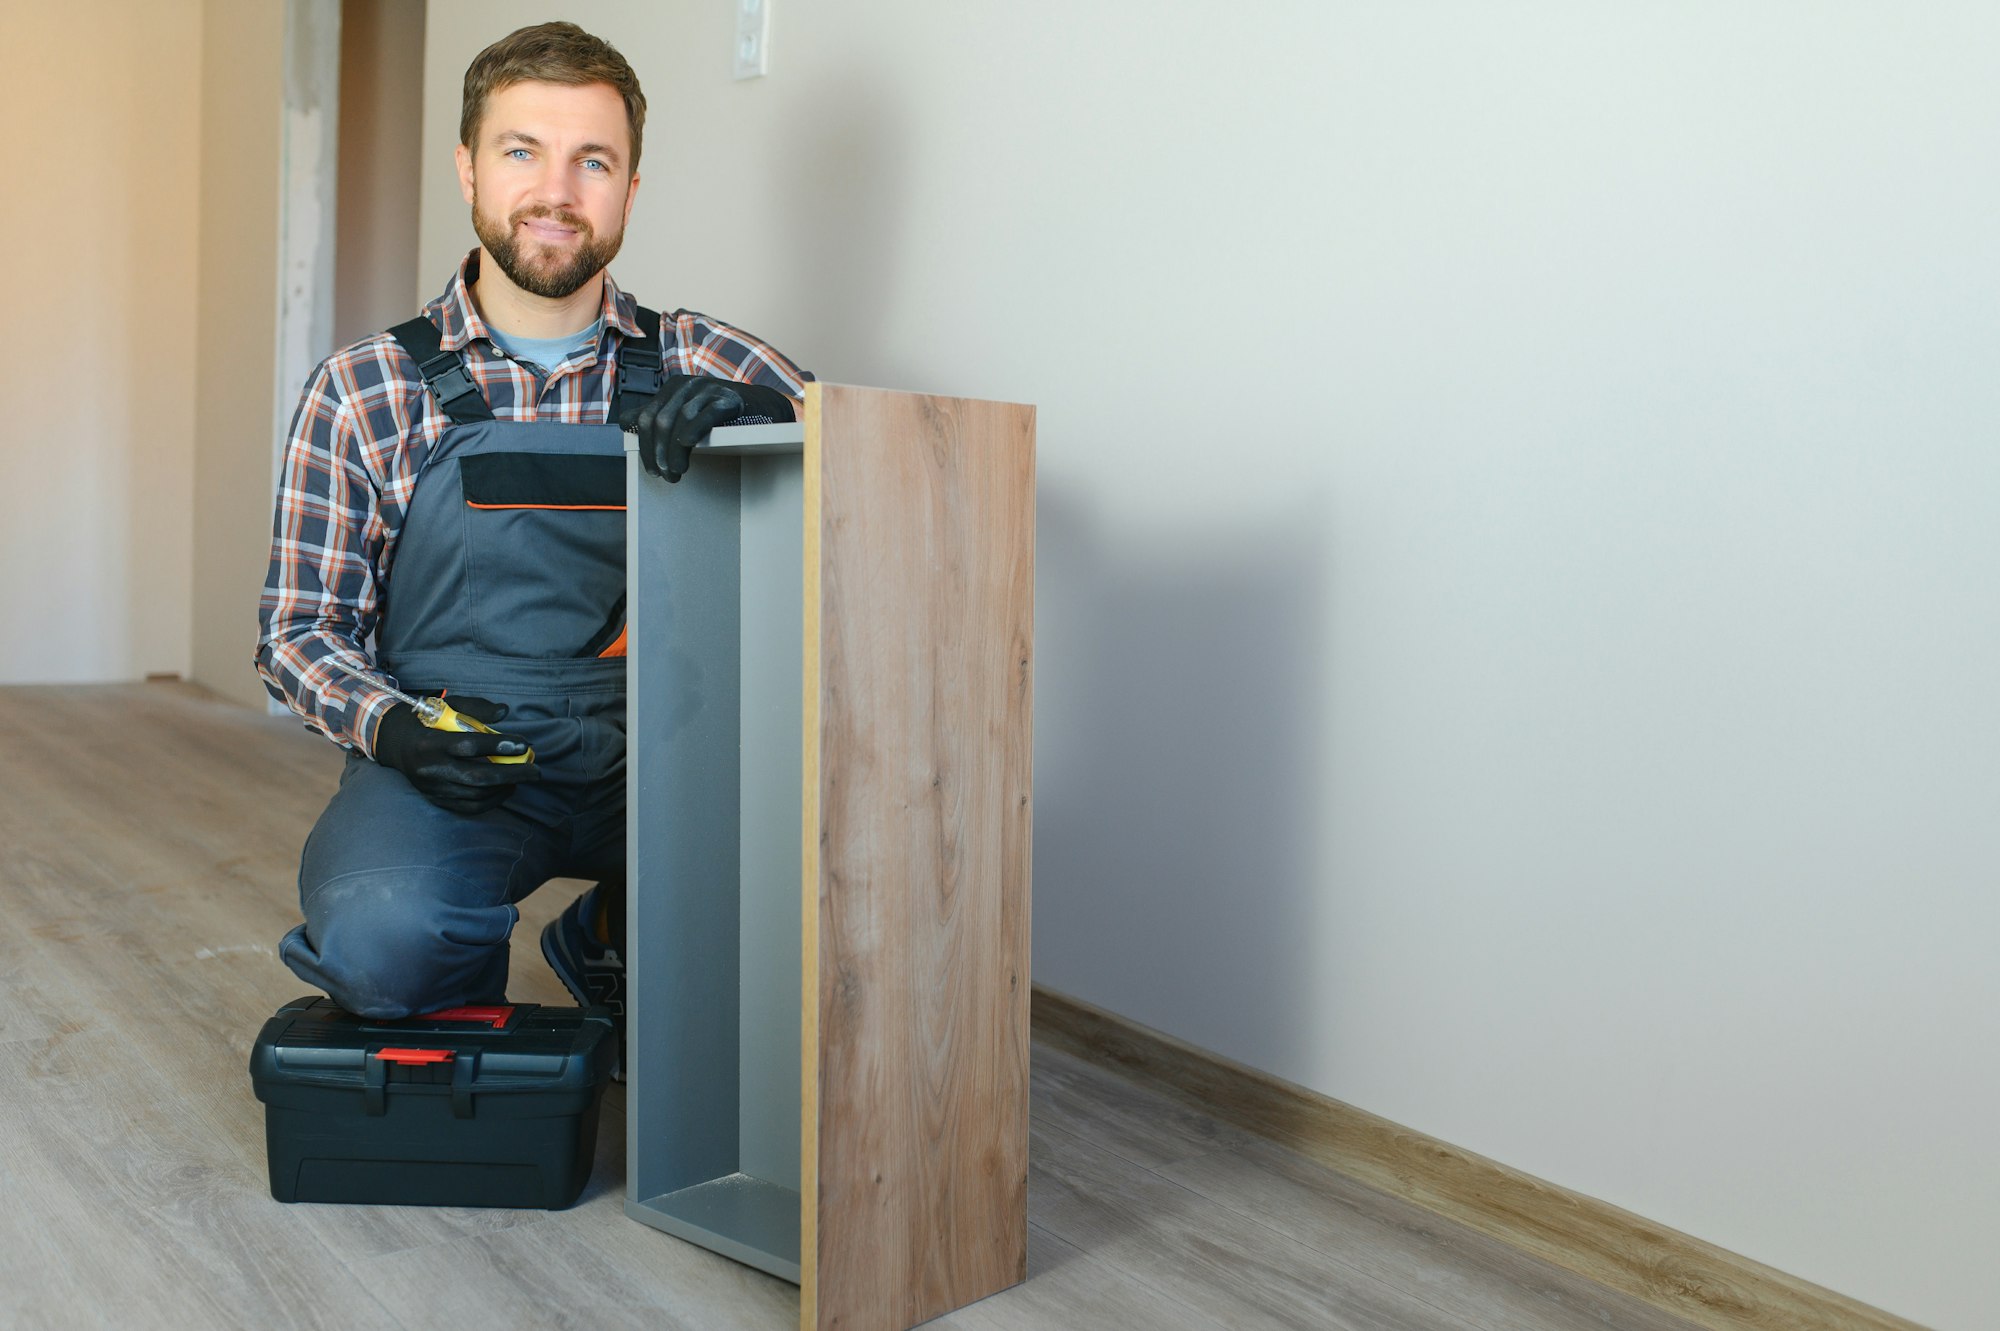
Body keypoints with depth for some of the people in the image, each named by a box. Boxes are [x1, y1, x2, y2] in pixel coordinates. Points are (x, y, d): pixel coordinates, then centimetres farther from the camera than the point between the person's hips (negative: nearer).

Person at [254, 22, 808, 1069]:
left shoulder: (698, 366, 5)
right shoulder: (362, 392, 3)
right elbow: (300, 626, 6)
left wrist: (756, 407, -23)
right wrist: (391, 726, -16)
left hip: (652, 757, 2)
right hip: (447, 761, -1)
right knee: (381, 940, -32)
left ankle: (606, 943, 10)